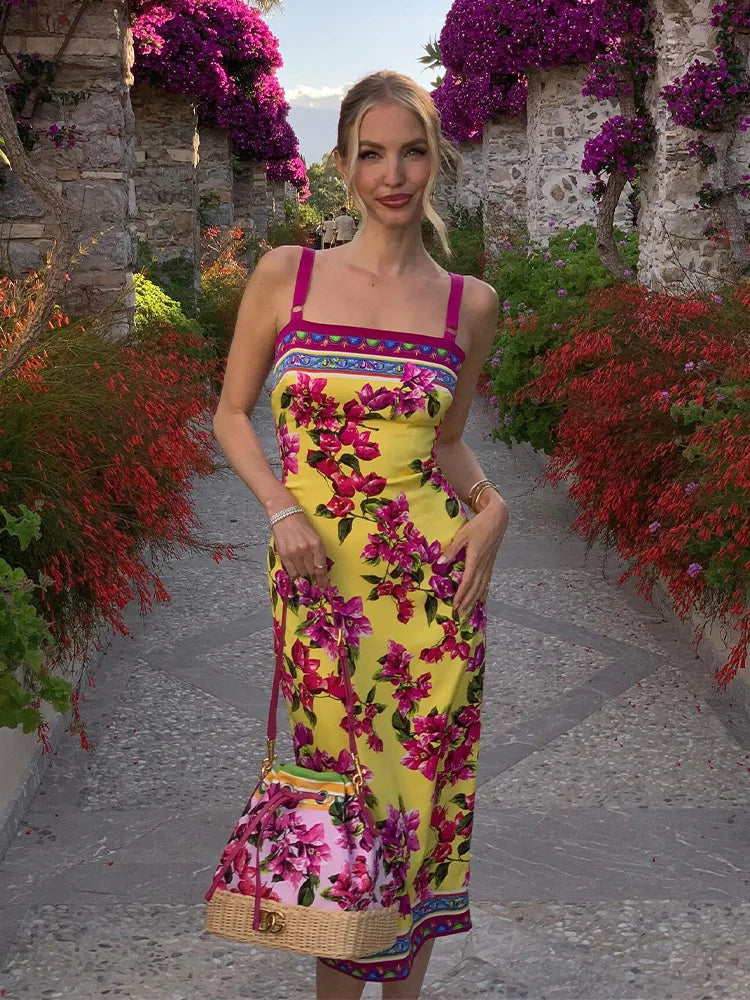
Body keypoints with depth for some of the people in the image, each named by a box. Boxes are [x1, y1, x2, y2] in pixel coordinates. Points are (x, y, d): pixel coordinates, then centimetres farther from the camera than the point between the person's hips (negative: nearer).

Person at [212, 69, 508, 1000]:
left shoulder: (470, 303, 3)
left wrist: (490, 506, -4)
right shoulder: (285, 275, 0)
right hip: (317, 577, -1)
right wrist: (281, 506, -8)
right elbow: (231, 413, 7)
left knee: (419, 789, 8)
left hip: (432, 579, 1)